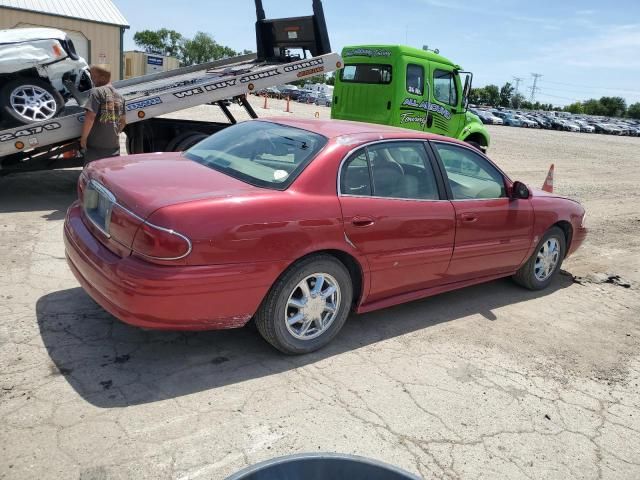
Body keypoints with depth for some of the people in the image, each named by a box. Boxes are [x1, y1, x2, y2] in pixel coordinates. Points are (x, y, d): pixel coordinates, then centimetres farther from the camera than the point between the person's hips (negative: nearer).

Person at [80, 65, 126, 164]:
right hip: (114, 146, 6)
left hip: (96, 146, -6)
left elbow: (90, 117, -19)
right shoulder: (119, 96, 11)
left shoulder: (97, 92, -10)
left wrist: (83, 137, -10)